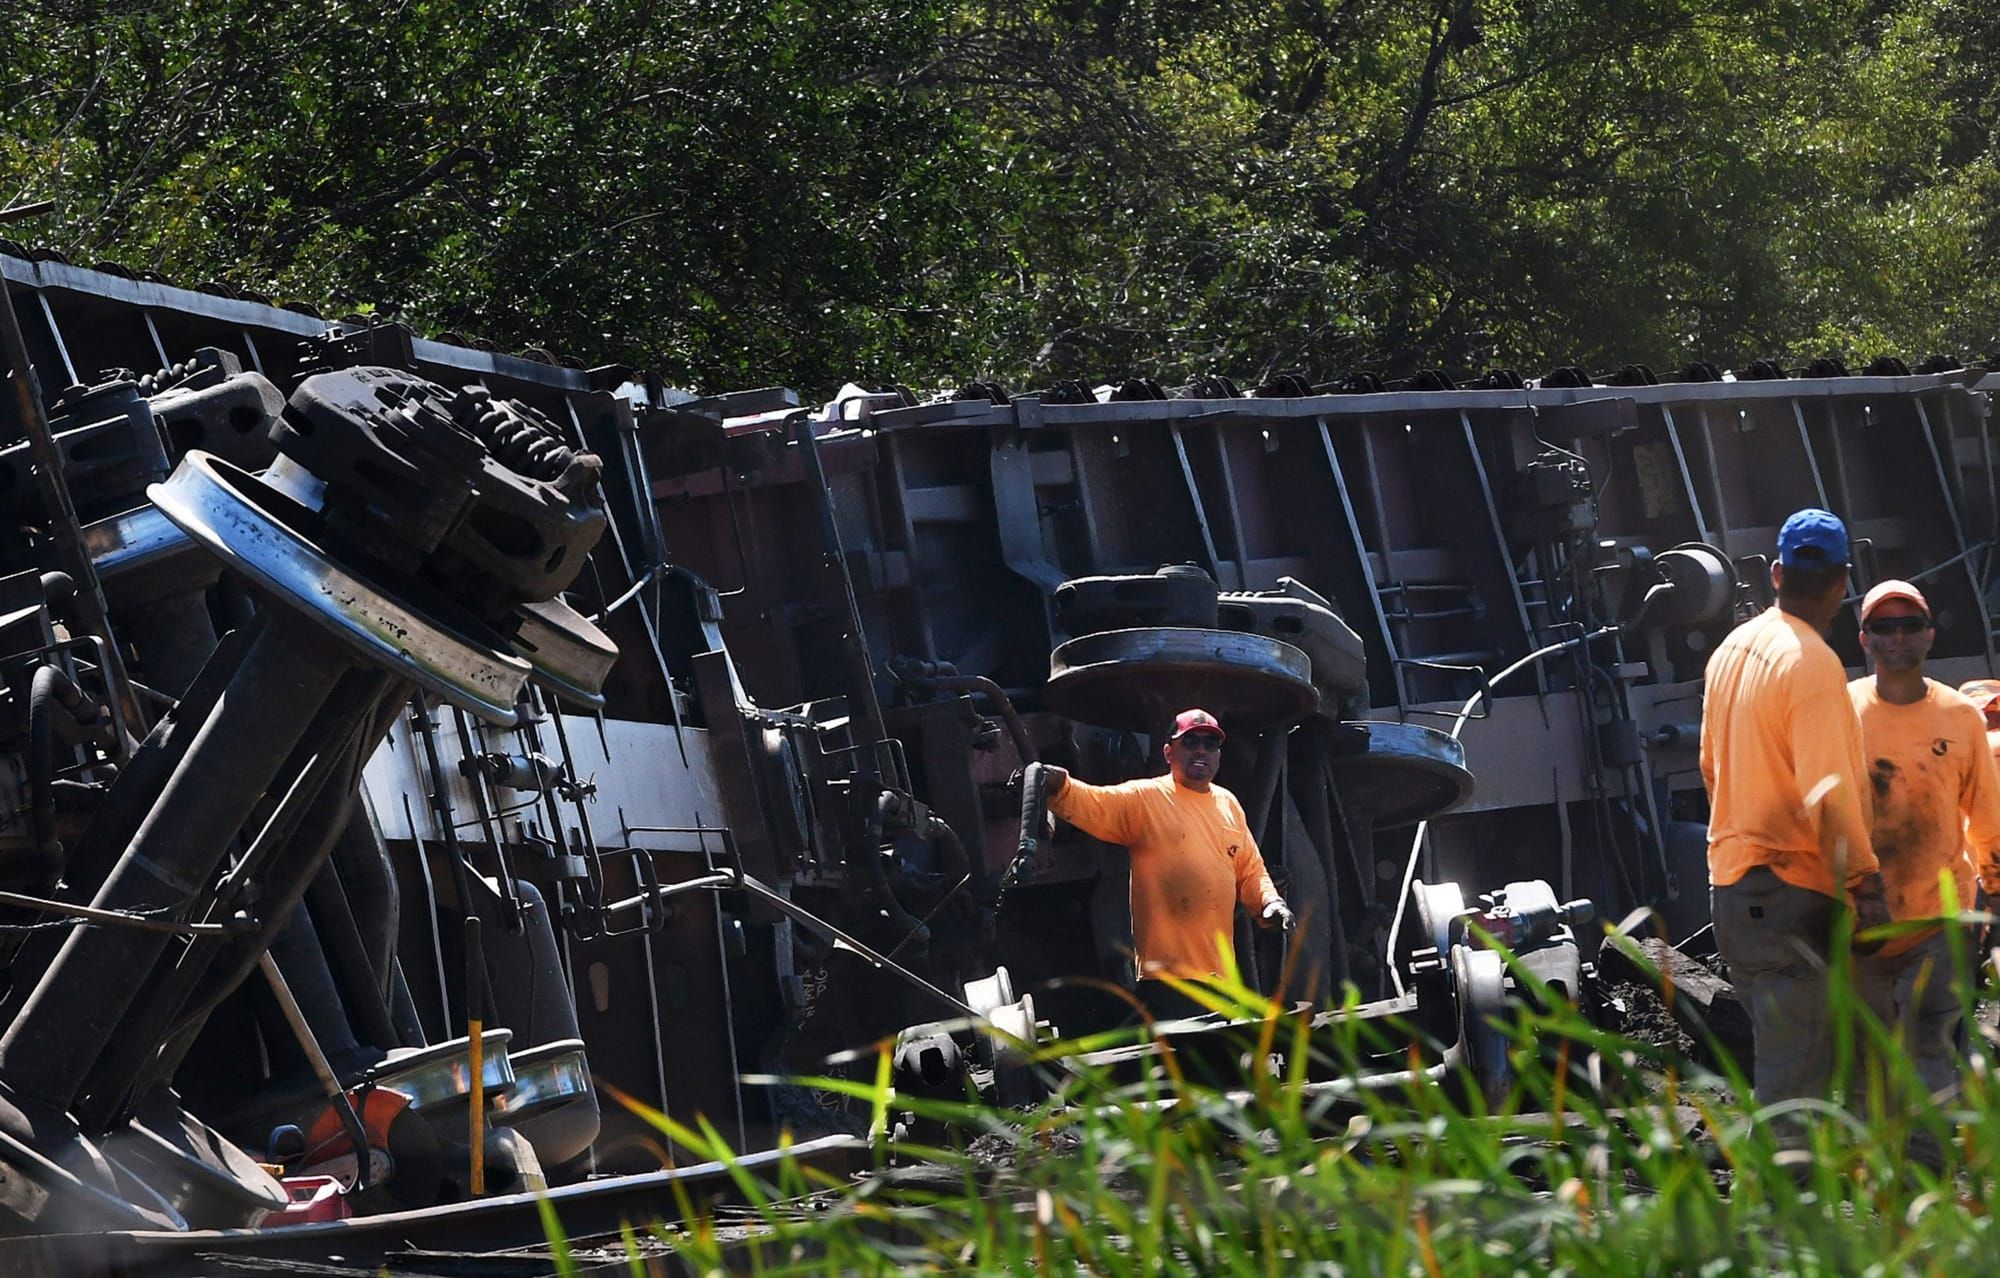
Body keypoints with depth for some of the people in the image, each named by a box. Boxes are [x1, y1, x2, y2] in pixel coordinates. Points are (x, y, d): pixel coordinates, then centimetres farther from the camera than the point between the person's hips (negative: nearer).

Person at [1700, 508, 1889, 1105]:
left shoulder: (1731, 650, 11)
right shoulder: (1812, 662, -16)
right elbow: (1826, 788, -23)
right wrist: (1865, 879, -23)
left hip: (1730, 882, 9)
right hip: (1792, 894, -9)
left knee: (1780, 1060, 17)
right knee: (1795, 1081, -10)